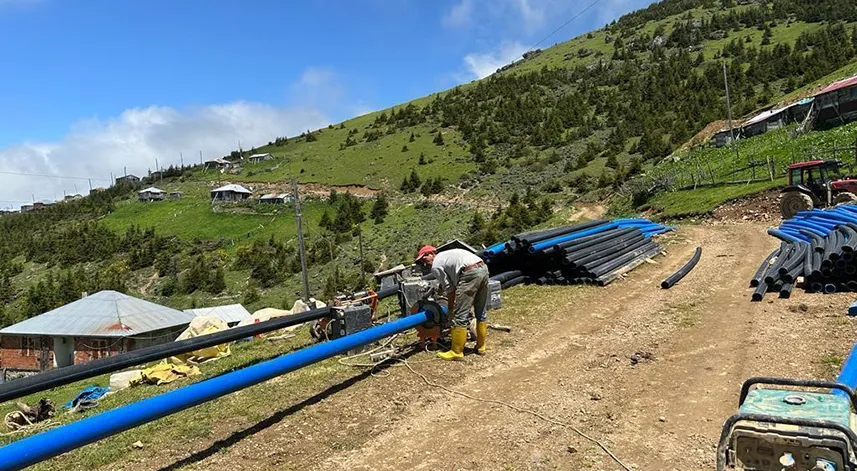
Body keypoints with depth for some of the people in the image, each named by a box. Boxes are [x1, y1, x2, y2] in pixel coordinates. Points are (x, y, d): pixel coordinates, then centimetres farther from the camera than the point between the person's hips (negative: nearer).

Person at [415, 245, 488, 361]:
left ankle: (456, 352, 5)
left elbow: (449, 288, 7)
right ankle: (480, 346, 31)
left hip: (470, 273, -9)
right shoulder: (446, 255, 30)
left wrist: (451, 307, 19)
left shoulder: (436, 265, 5)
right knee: (481, 313, 19)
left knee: (460, 315, -1)